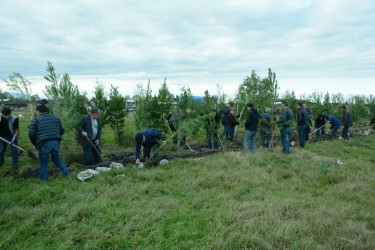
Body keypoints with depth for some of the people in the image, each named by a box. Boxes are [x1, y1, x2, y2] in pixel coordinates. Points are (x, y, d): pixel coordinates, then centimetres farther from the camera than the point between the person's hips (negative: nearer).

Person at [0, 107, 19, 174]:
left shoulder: (14, 119, -23)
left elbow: (17, 131, -16)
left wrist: (13, 139, -26)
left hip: (12, 136, -3)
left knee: (14, 151, -3)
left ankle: (15, 166, 9)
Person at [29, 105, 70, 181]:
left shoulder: (36, 120, 5)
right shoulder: (56, 118, 17)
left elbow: (31, 133, -1)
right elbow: (62, 131, 17)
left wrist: (35, 144, 12)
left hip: (44, 143, -4)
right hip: (56, 142, 4)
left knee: (43, 163, 12)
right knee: (56, 159, 24)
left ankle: (44, 180, 18)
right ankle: (67, 173, 15)